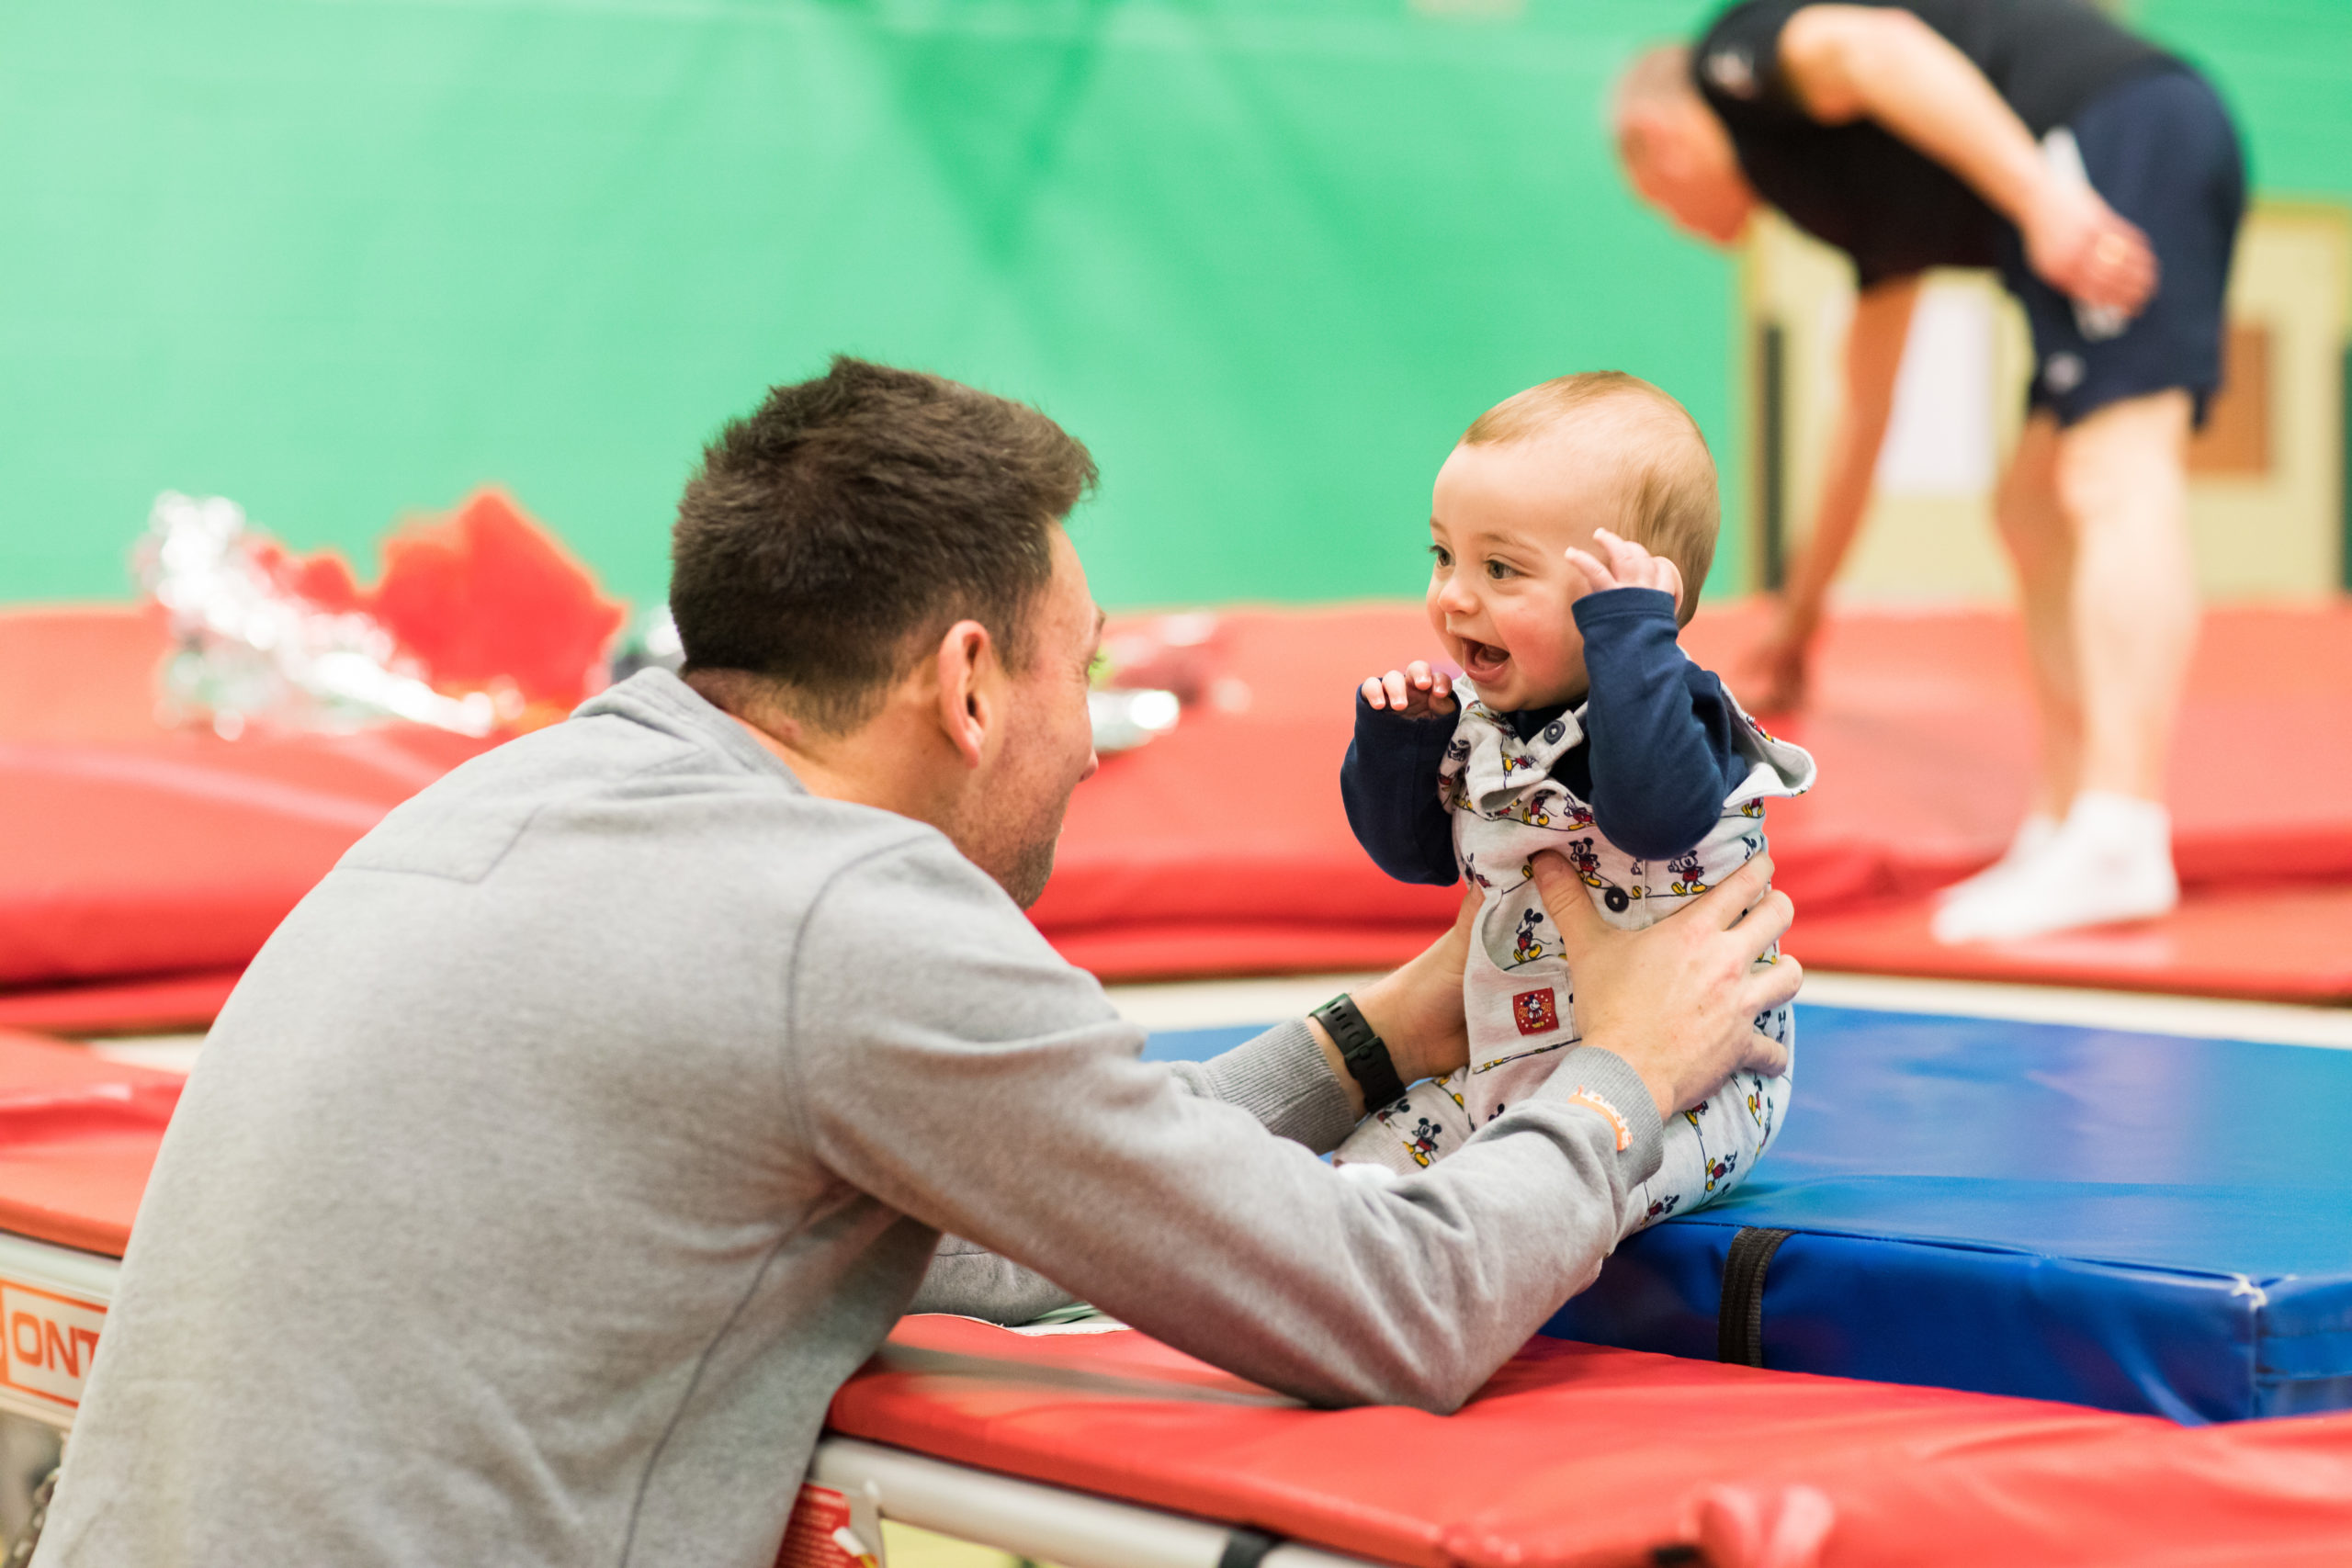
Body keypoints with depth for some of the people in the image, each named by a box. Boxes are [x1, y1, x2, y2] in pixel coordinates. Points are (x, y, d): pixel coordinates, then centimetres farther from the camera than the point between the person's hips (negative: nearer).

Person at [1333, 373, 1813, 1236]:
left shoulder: (1665, 709, -17)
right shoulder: (1480, 722, 6)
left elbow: (1657, 812, -40)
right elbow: (1414, 853, 17)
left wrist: (1631, 632, -36)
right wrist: (1394, 737, -1)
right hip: (1510, 1073, 9)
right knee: (1359, 1170, 4)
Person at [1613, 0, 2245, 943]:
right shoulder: (1871, 215, 33)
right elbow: (1862, 414, 42)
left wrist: (2040, 194, -24)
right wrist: (1800, 615, 52)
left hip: (2109, 132, -9)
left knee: (2113, 480, -20)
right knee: (2035, 509, 12)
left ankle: (2122, 842, -31)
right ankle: (2059, 838, 5)